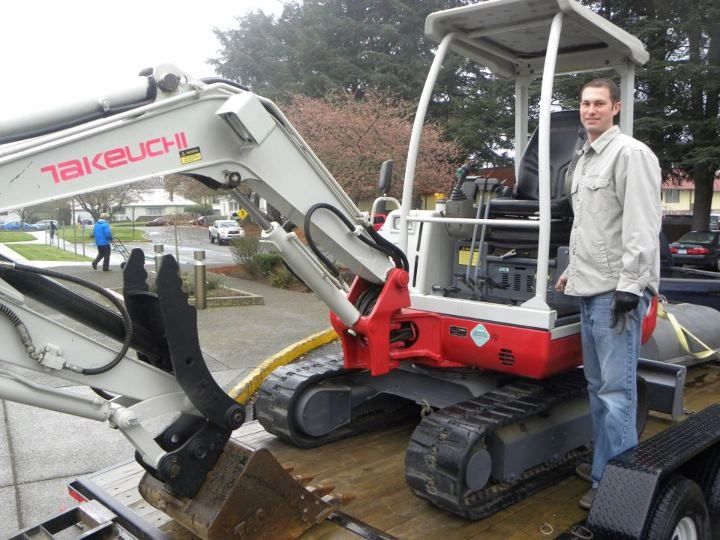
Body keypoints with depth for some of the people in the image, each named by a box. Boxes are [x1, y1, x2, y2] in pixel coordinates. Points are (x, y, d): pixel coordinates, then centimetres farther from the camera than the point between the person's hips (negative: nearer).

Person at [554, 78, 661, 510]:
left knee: (616, 387, -8)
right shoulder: (583, 161, 20)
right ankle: (604, 463, 26)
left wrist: (628, 286, -21)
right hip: (590, 290, 10)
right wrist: (573, 271, 25)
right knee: (598, 384, 15)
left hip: (617, 290, -9)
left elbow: (643, 226, -17)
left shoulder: (631, 154, -9)